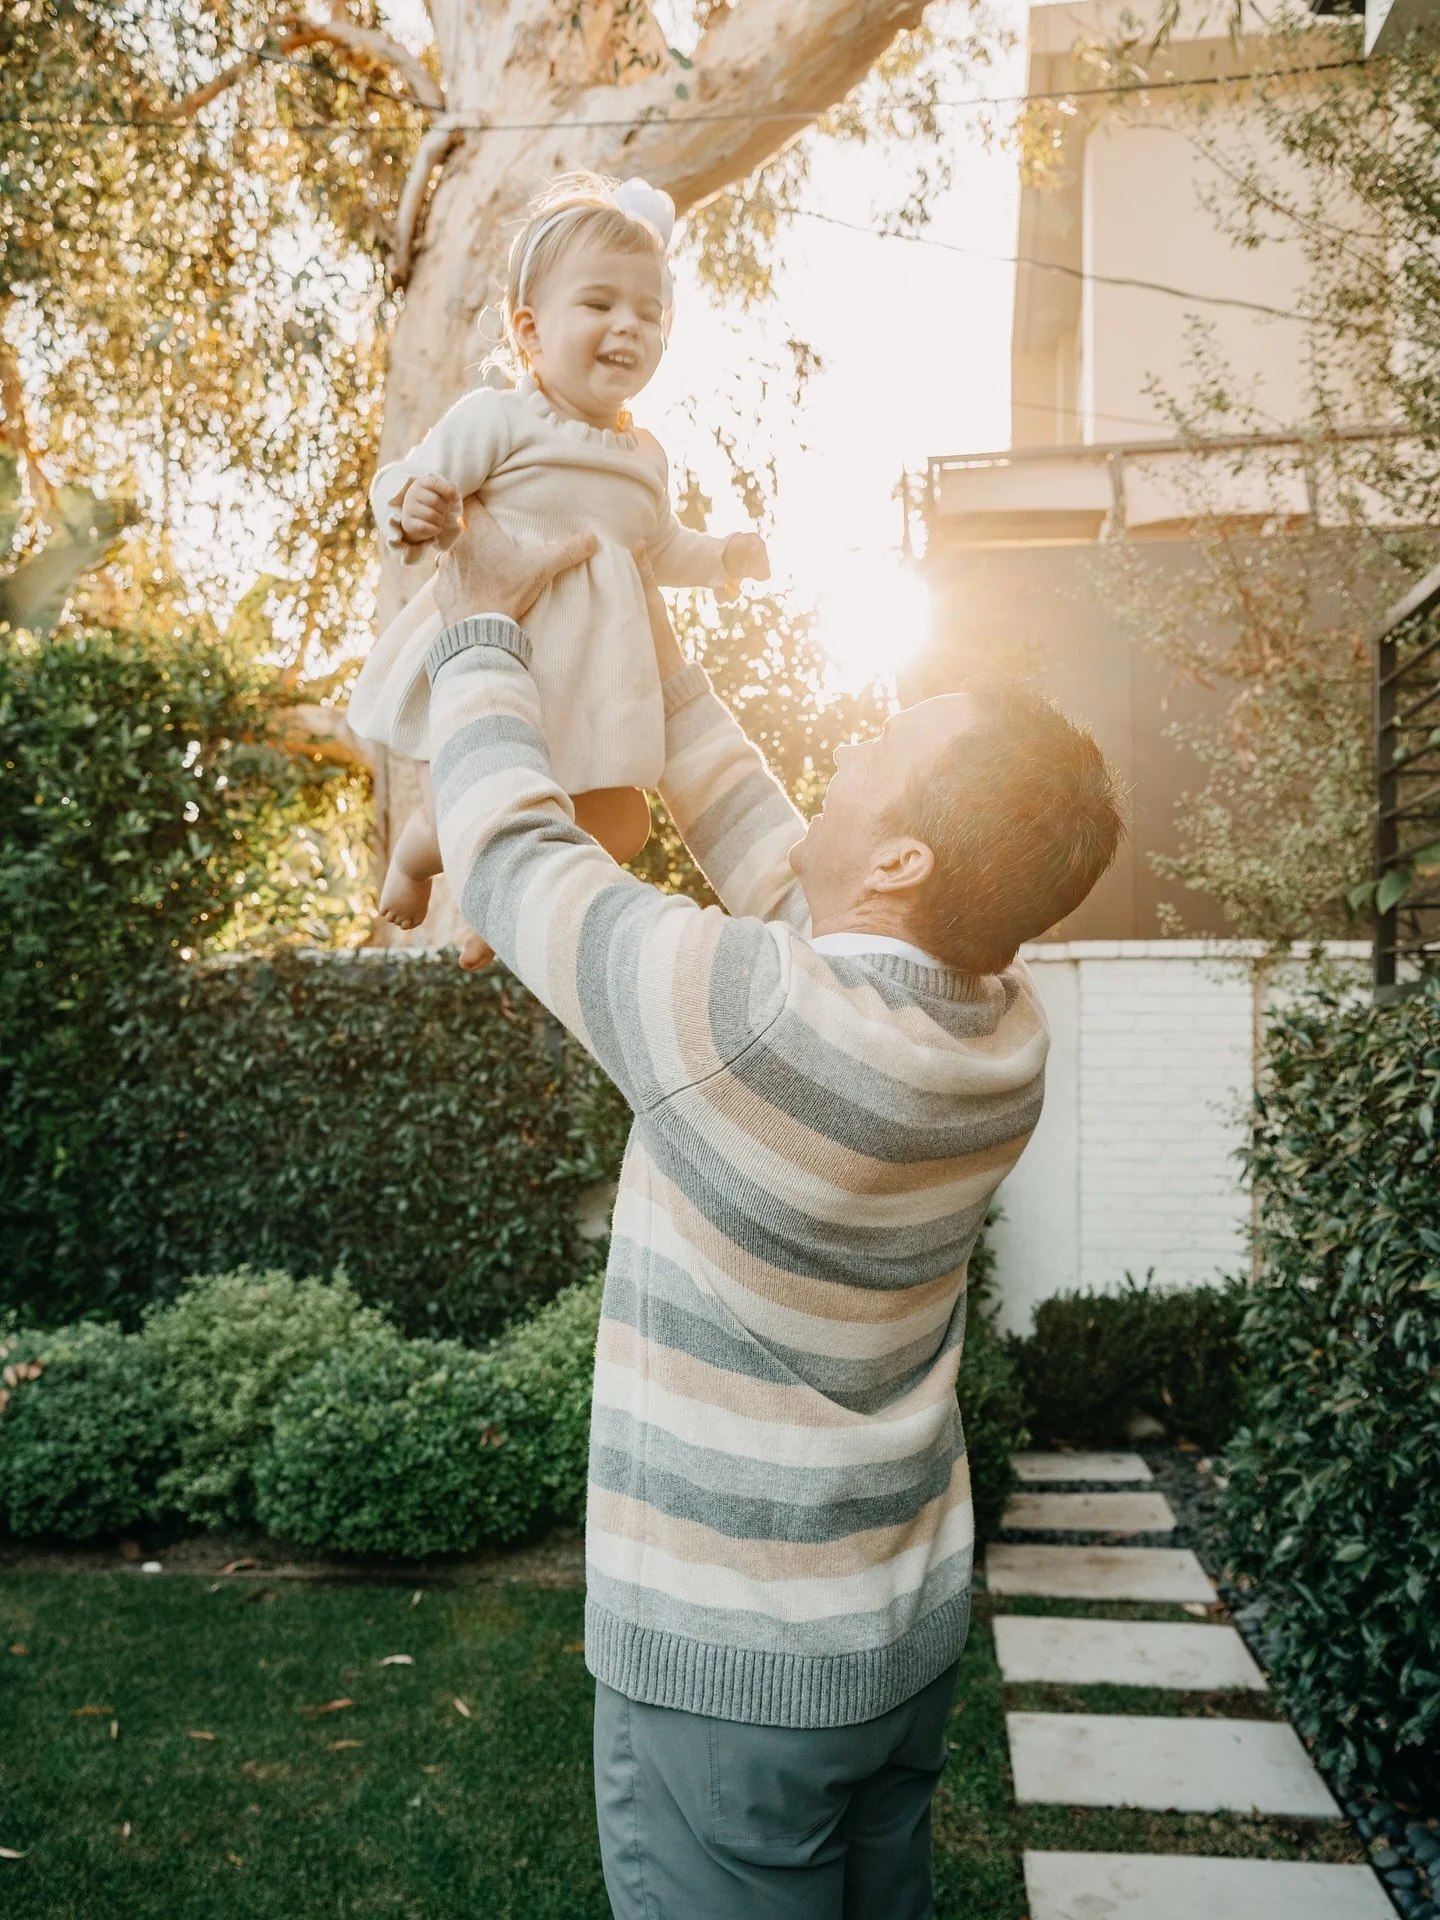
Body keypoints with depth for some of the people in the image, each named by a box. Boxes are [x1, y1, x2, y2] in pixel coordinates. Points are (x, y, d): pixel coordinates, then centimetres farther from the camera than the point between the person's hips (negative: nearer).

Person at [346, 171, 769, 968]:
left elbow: (663, 548, 29)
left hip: (589, 682, 7)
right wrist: (414, 515, -33)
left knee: (619, 826, 8)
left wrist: (727, 557, 15)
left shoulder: (645, 456, 12)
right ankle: (412, 852, 25)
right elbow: (403, 485, -11)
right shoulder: (496, 418, -10)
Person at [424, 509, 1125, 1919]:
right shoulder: (1003, 1034, -8)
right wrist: (656, 651, 13)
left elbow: (507, 842, -15)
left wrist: (480, 627, 1)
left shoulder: (742, 1014, -30)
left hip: (727, 1659, -6)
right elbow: (773, 858, 6)